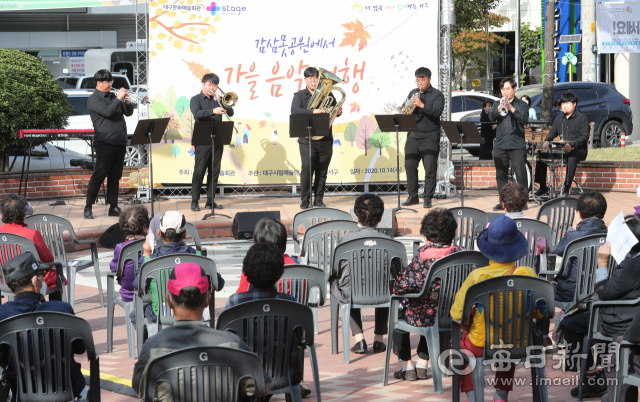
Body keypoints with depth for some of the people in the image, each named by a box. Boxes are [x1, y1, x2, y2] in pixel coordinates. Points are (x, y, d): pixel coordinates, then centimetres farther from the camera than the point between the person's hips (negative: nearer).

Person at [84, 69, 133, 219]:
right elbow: (107, 111, -22)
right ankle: (88, 208, -1)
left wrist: (127, 102, -1)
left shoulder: (112, 97, 17)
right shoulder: (94, 99, -5)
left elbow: (128, 113, 18)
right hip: (105, 143, -7)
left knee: (115, 176, 10)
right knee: (98, 176, -6)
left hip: (119, 143, 7)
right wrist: (119, 99, -15)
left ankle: (113, 207, 14)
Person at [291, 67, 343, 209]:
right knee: (307, 168, -10)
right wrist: (312, 111, -25)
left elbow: (334, 110, 23)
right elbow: (294, 110, -13)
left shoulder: (327, 94, 13)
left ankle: (319, 200, 12)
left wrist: (339, 112, -2)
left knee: (322, 170, 4)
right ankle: (305, 201, -4)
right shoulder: (300, 95, 5)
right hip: (307, 139, -3)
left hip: (325, 139, 3)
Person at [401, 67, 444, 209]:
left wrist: (421, 105, -24)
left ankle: (428, 198, -1)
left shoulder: (437, 95, 0)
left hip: (430, 137, -5)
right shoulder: (413, 93, 17)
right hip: (413, 136, 5)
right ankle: (413, 196, 14)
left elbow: (437, 111, -15)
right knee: (410, 165, 4)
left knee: (430, 168, -7)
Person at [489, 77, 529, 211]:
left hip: (517, 144, -3)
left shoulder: (521, 104, 7)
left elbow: (524, 119, -8)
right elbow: (491, 117, -1)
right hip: (500, 144, 3)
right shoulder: (497, 104, 14)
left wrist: (511, 108, -18)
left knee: (520, 173, -8)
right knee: (500, 173, 4)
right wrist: (499, 108, -18)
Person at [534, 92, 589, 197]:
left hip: (578, 150, -6)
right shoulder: (559, 118, 19)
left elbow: (585, 136, -12)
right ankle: (543, 187, -4)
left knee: (571, 159, -40)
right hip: (562, 149, 6)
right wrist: (547, 141, -2)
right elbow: (553, 132, 22)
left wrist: (572, 144, -27)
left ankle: (566, 188, -34)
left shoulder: (582, 118, -2)